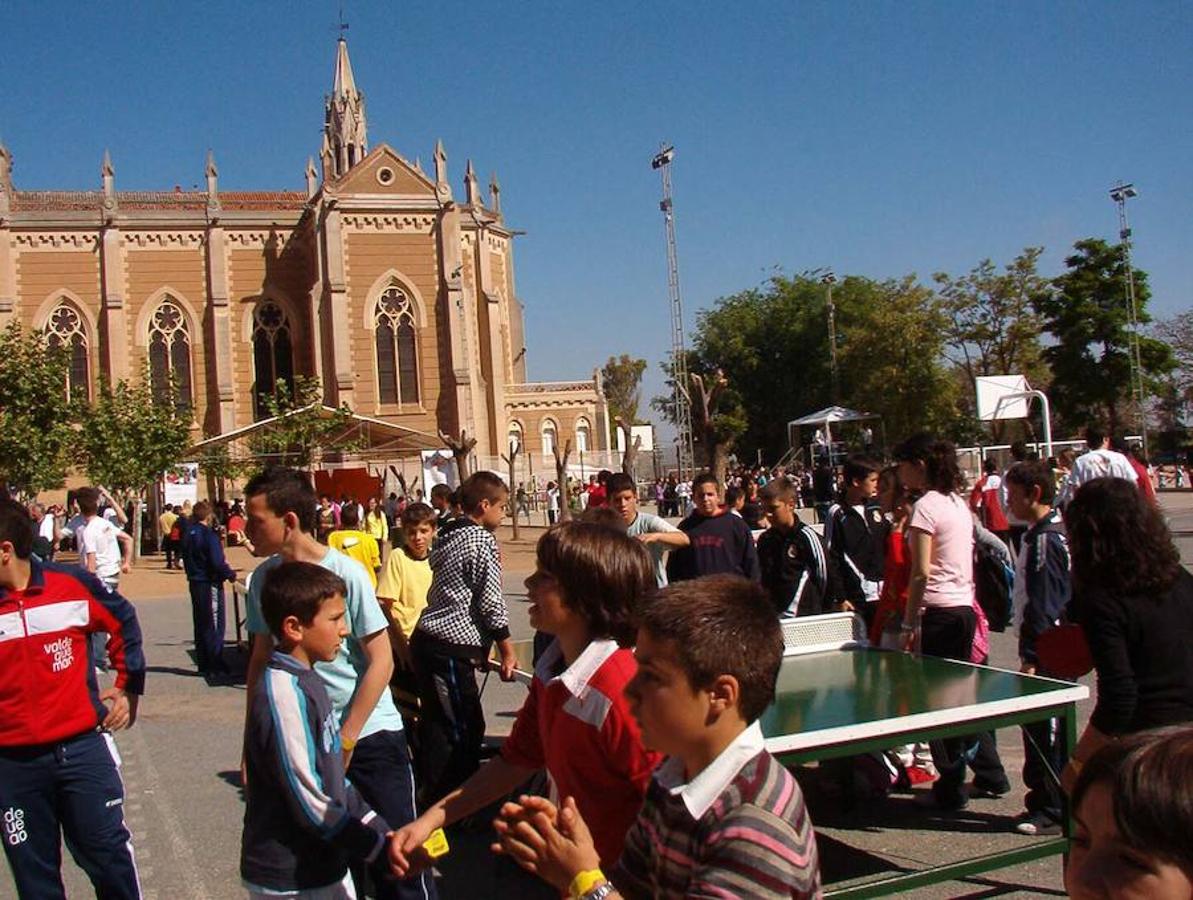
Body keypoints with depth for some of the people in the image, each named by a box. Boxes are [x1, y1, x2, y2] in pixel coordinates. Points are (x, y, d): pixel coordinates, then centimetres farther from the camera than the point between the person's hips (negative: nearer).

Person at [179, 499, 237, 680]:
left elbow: (184, 557, 14)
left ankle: (203, 665, 21)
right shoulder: (209, 535, -18)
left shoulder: (187, 534, 6)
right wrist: (231, 574, -7)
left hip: (194, 582, 8)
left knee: (200, 624, 15)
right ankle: (215, 666, 2)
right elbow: (217, 563, -21)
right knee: (214, 625, -1)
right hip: (210, 583, -8)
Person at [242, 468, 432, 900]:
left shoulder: (347, 572, -16)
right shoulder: (263, 579, -1)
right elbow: (260, 660, 10)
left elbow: (381, 661, -12)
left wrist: (344, 742, -12)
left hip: (369, 734, -5)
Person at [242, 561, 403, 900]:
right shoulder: (283, 694, -23)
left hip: (325, 865, 8)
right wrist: (382, 849, -14)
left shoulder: (306, 681, 6)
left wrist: (384, 832, 7)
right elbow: (309, 802, -22)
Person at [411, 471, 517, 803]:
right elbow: (490, 601, -10)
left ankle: (433, 796, 27)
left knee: (437, 725, 17)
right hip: (451, 648, -10)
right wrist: (507, 650, -4)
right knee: (465, 731, -4)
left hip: (428, 640, 10)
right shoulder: (482, 540, -10)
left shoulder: (448, 537, 16)